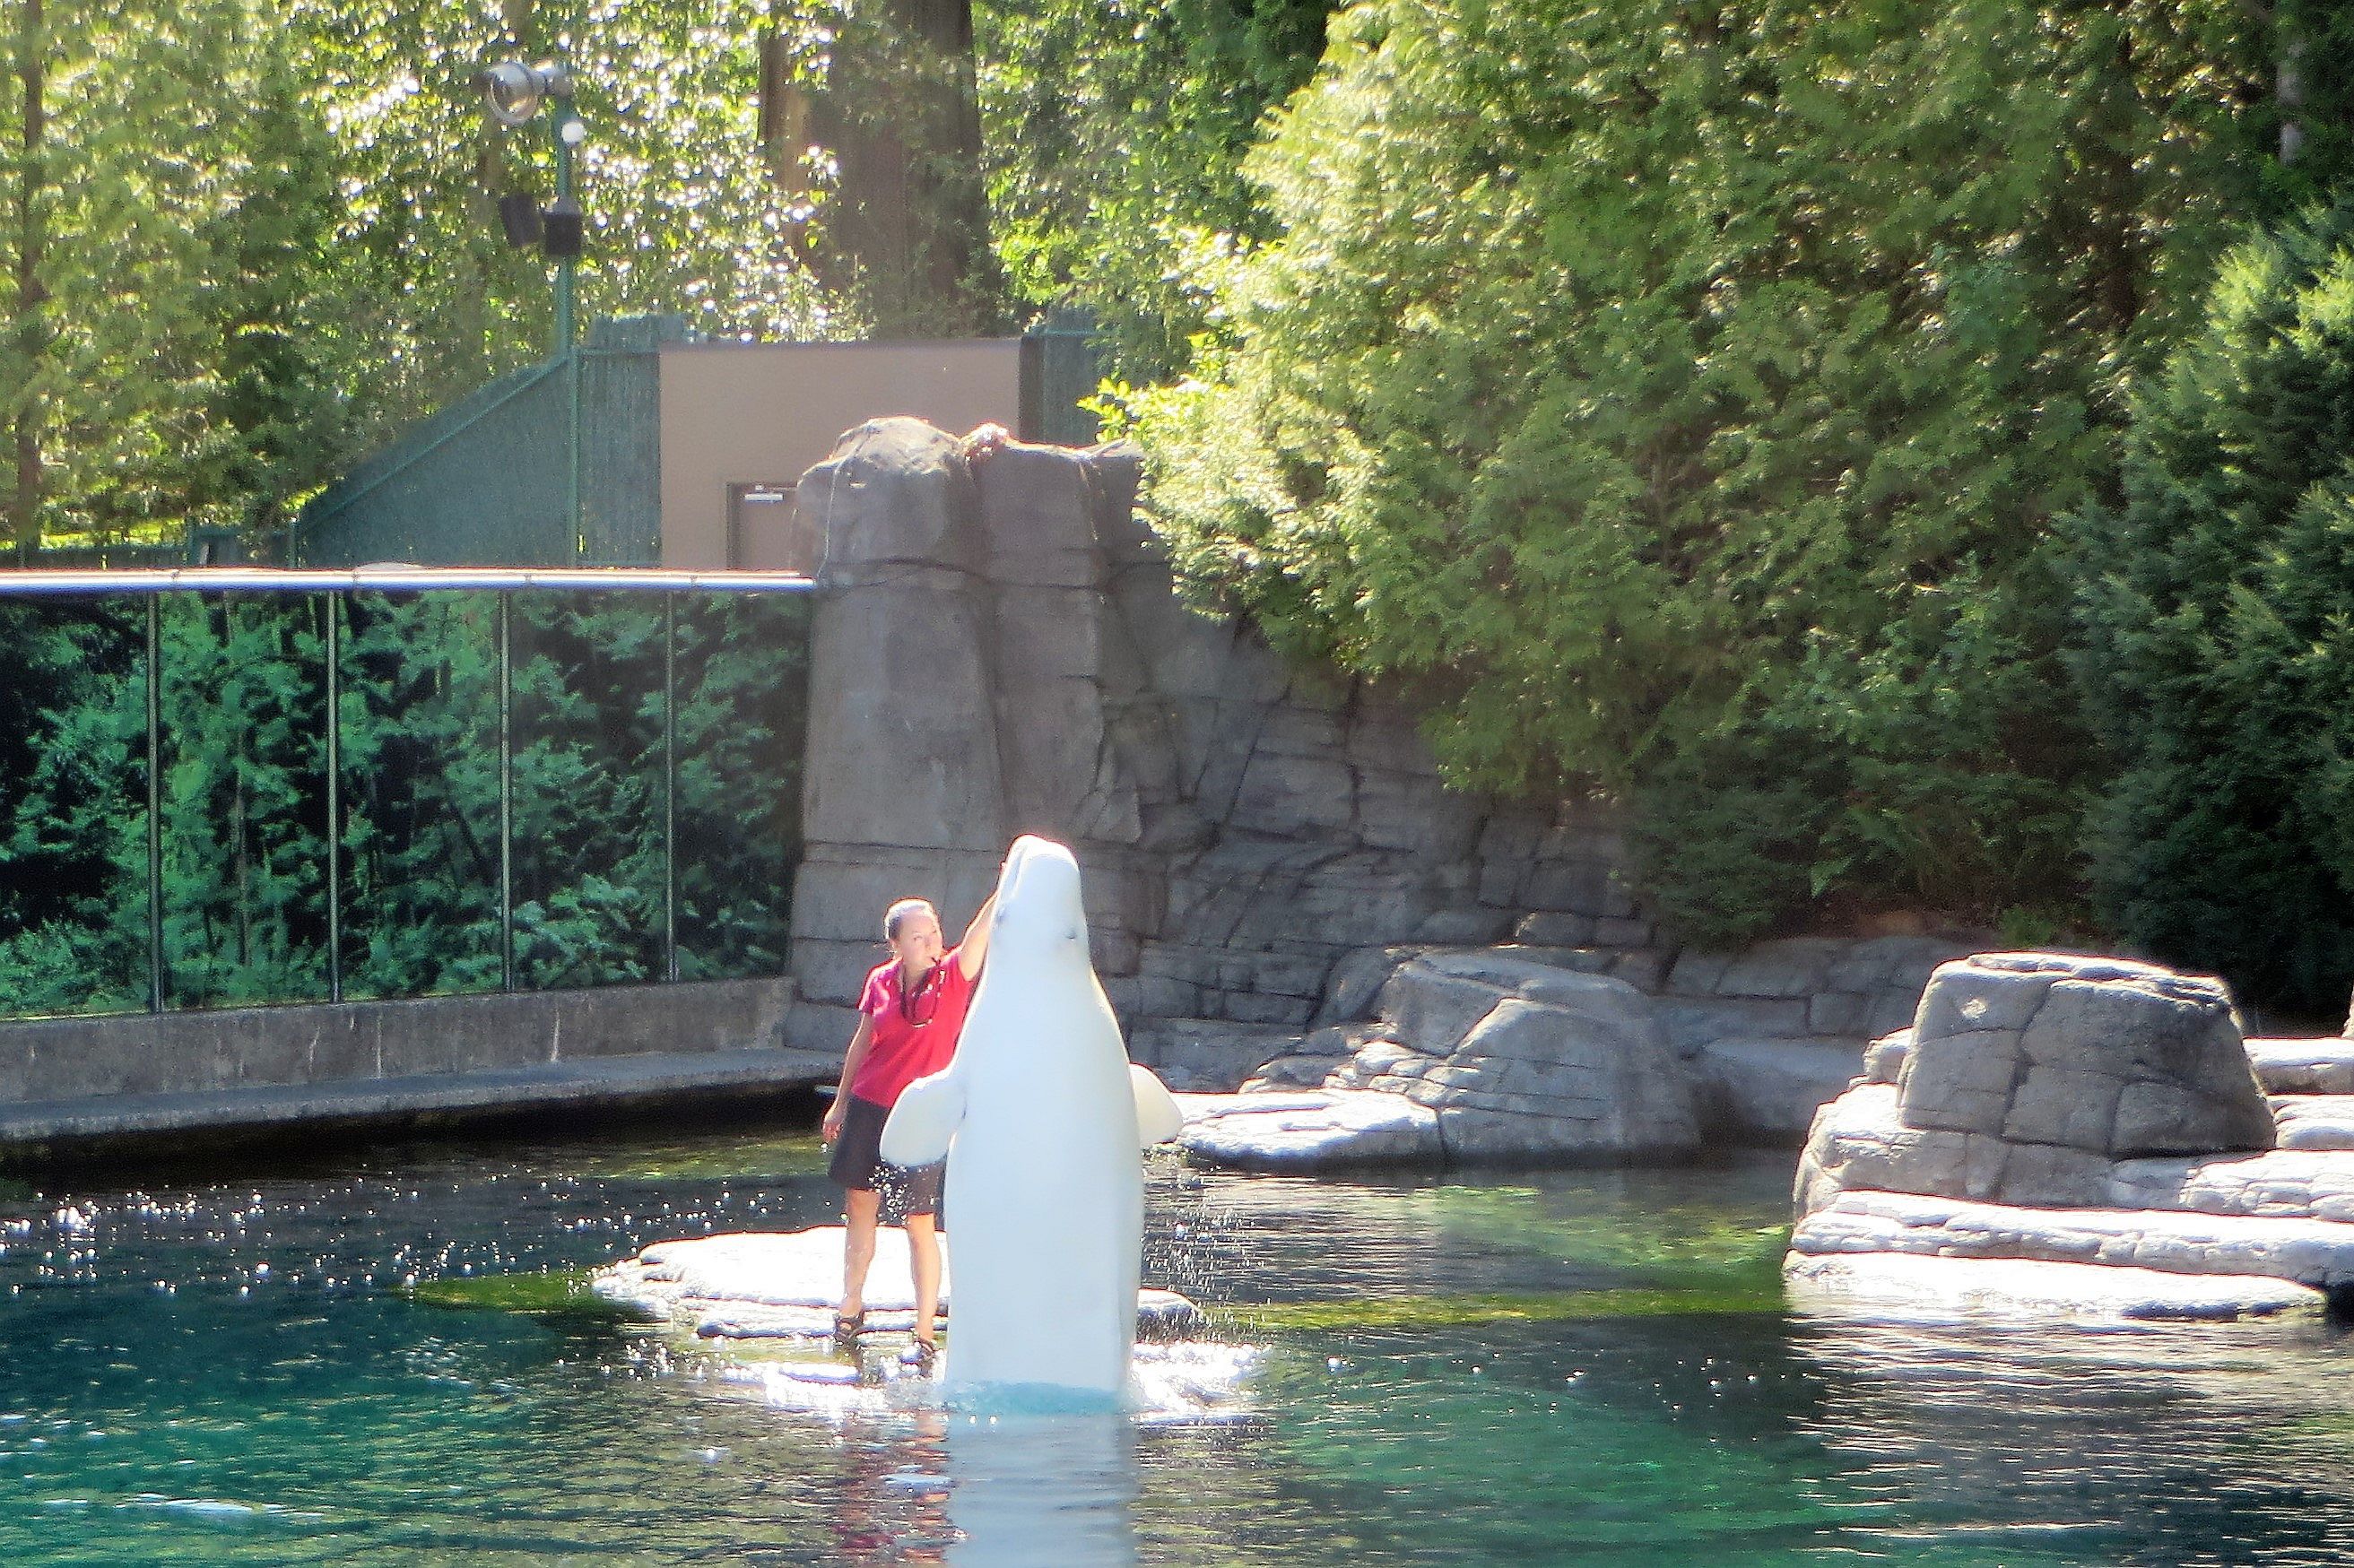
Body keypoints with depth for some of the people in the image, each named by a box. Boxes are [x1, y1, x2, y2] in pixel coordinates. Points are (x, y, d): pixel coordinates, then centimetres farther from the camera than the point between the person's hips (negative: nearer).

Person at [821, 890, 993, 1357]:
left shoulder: (953, 976, -9)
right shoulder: (880, 981, 1)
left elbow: (979, 934, -27)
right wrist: (840, 1103, 19)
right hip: (868, 1108, 4)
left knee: (919, 1222, -4)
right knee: (860, 1206, 13)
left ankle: (925, 1333, 0)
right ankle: (851, 1305, 31)